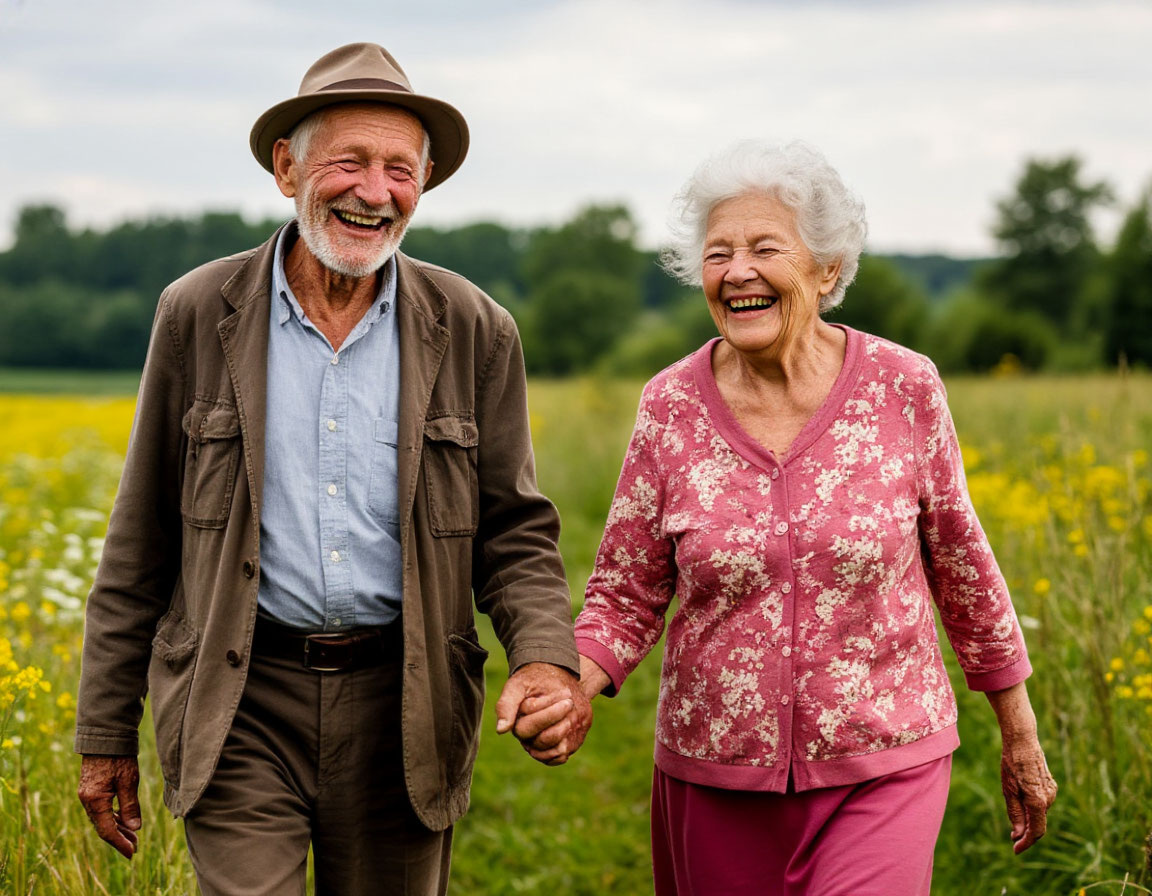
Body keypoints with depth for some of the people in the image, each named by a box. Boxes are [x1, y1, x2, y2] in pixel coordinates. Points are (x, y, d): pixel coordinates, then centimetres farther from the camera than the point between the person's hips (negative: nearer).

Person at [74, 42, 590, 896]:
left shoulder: (474, 333, 0)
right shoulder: (199, 315, -1)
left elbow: (514, 532, 5)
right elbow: (141, 542, 5)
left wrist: (548, 656, -16)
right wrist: (106, 731, 7)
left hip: (401, 706, 2)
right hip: (240, 699, -1)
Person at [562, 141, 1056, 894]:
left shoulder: (906, 388, -7)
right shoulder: (671, 407, -4)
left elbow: (961, 564, 4)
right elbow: (626, 595, 1)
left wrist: (1022, 737, 11)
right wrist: (569, 688, -20)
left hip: (883, 768, -2)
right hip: (719, 774, 2)